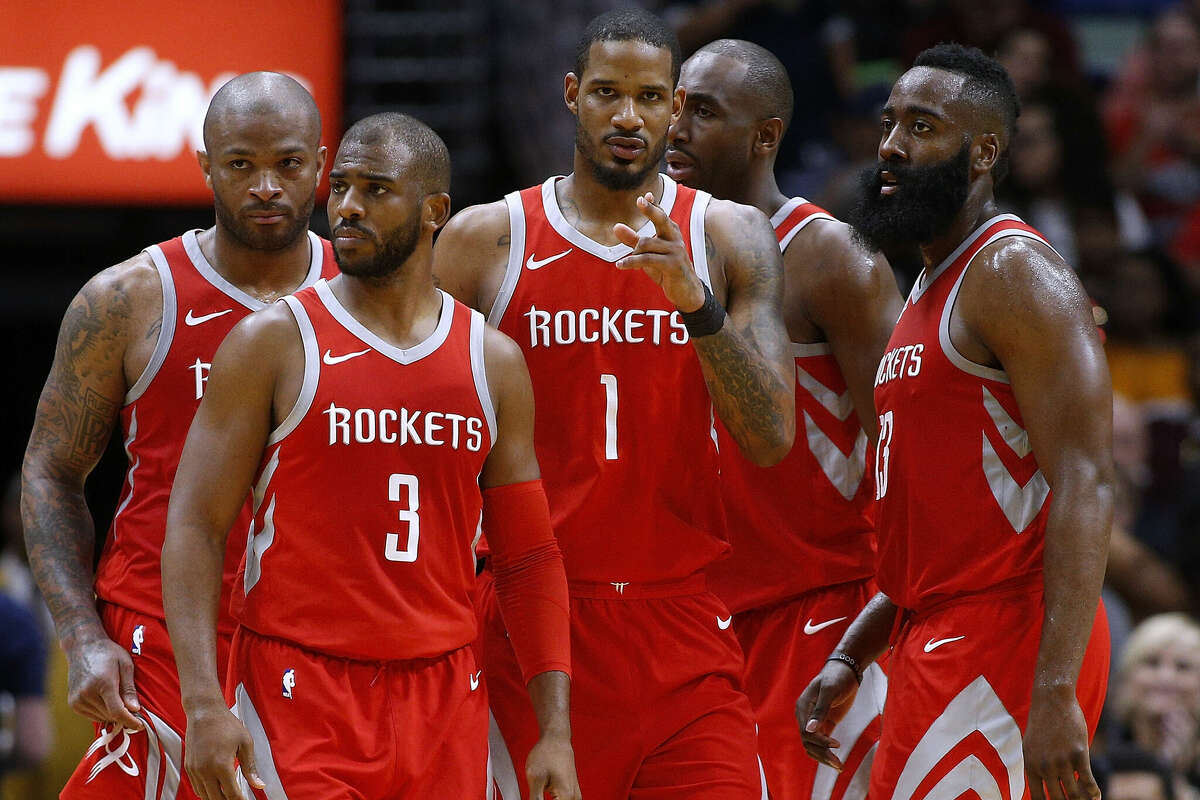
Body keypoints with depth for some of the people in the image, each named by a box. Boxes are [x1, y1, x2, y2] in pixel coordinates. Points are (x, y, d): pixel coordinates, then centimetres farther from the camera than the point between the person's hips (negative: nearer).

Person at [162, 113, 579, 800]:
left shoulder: (494, 362, 9)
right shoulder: (272, 344, -2)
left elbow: (530, 561, 11)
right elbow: (195, 530, -5)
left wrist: (556, 731, 2)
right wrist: (205, 705, -17)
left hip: (443, 700, 4)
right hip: (299, 697, -4)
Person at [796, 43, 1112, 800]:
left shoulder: (1016, 275, -10)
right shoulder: (929, 295, 21)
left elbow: (1085, 489, -20)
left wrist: (1055, 689, -27)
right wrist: (848, 659, 17)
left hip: (1001, 641, -10)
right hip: (939, 638, 10)